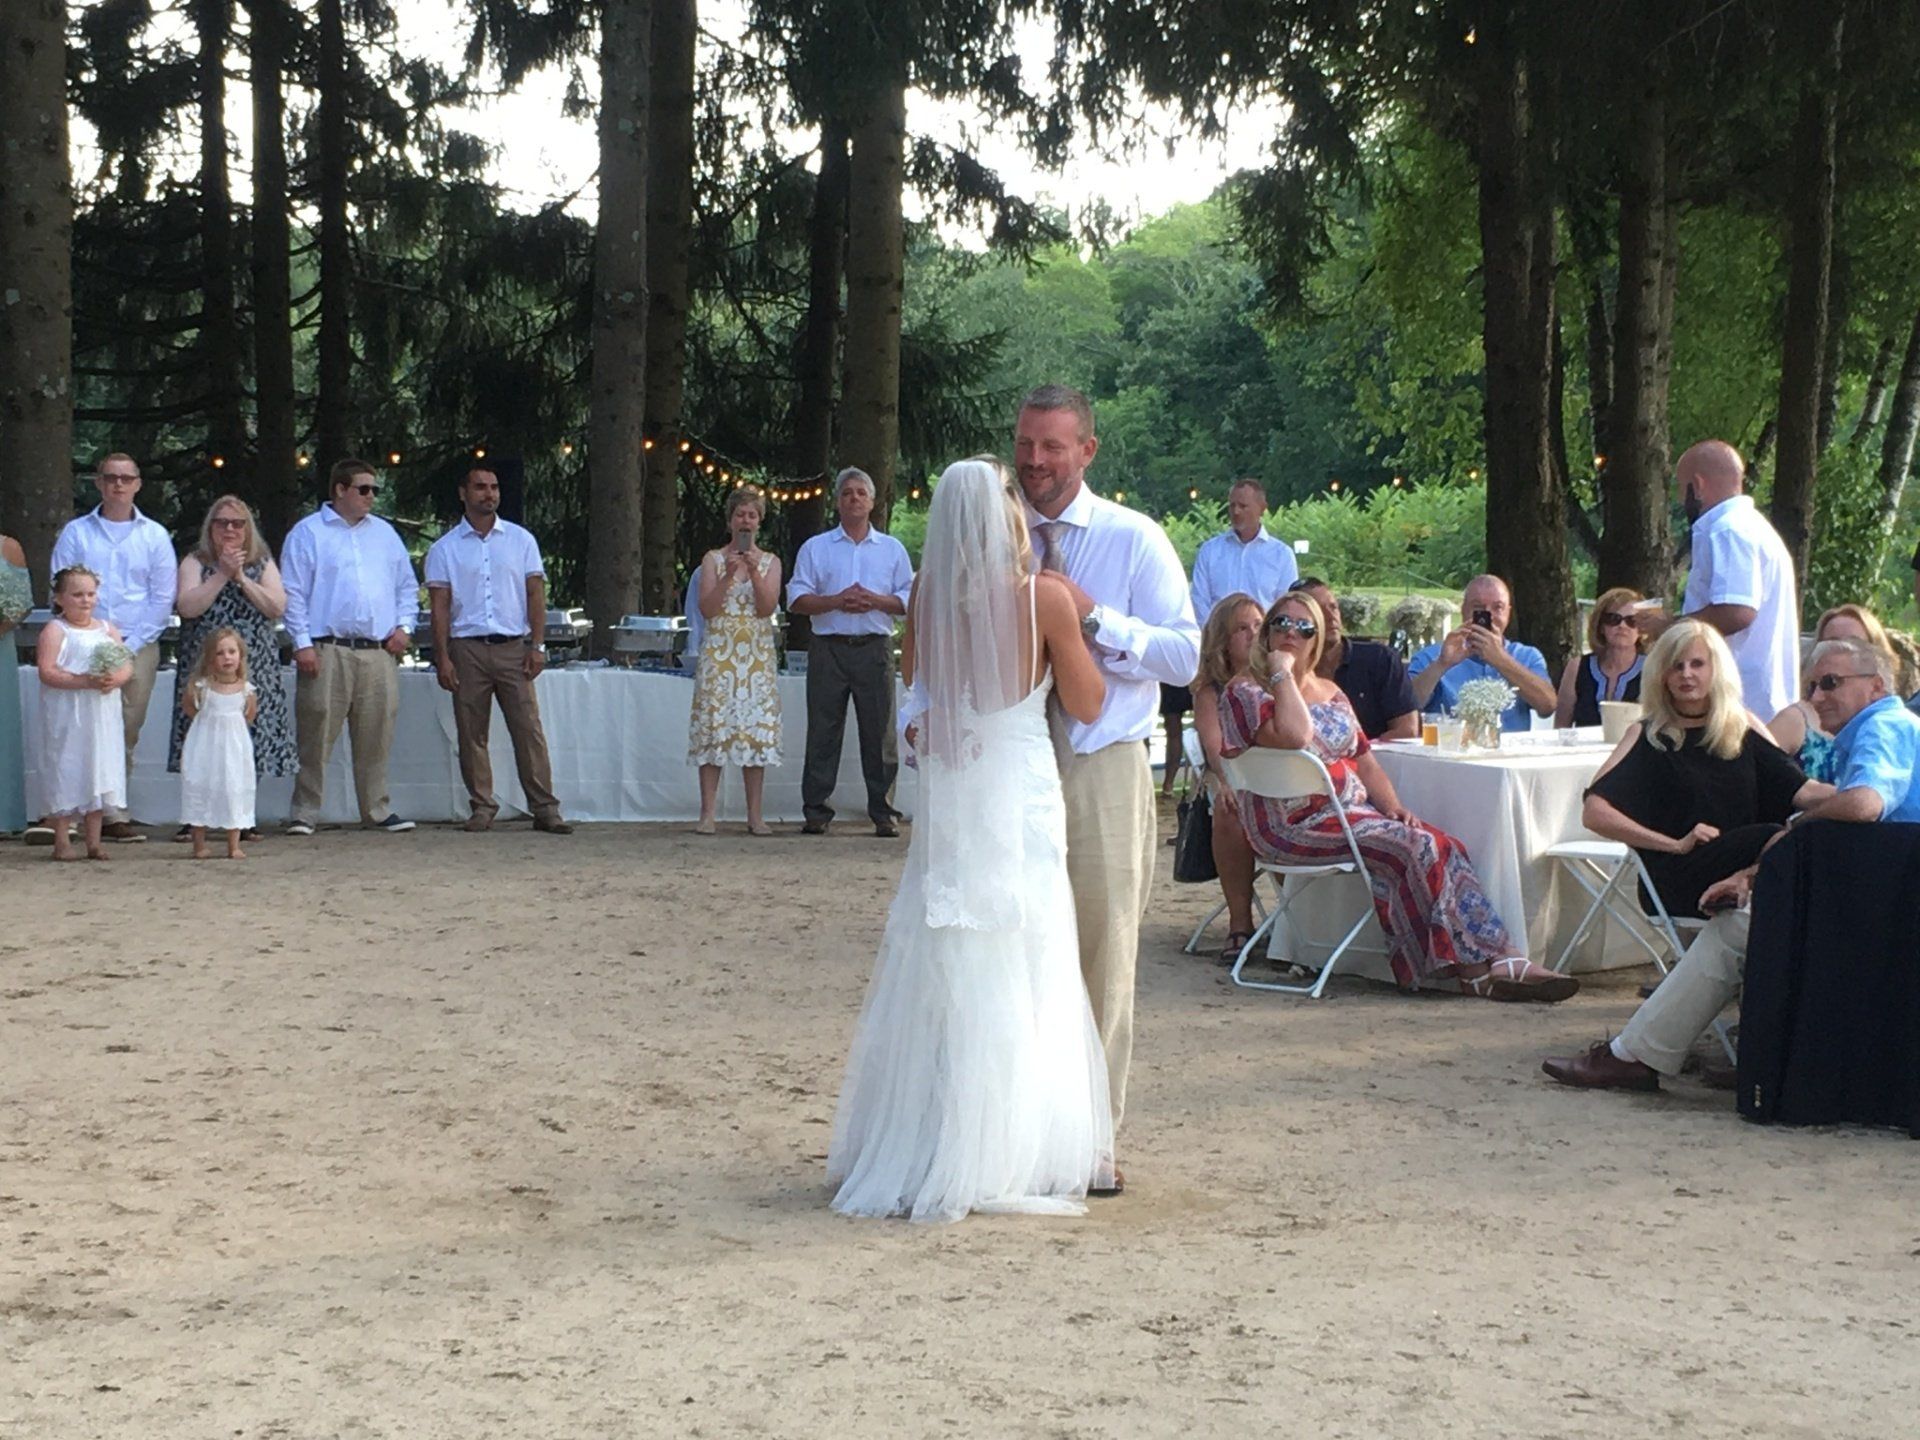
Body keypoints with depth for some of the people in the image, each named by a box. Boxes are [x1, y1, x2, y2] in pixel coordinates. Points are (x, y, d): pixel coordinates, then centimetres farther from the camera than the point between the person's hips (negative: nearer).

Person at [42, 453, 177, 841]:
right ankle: (114, 812, -8)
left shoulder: (154, 536, 10)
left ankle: (112, 812, 5)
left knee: (126, 734, 0)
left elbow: (163, 599, 5)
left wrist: (131, 645, -5)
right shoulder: (75, 533, 8)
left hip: (139, 648, 1)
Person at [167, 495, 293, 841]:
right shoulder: (195, 562, 7)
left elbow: (277, 607, -2)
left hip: (253, 666, 1)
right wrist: (222, 574, -11)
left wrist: (241, 578, -8)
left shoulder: (262, 564, 12)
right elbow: (187, 607, -9)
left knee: (248, 737, 1)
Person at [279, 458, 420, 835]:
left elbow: (407, 586, 24)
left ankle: (376, 810, 13)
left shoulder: (385, 534, 19)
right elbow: (293, 593, -1)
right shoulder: (308, 533, 5)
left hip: (379, 652, 4)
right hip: (327, 652, -4)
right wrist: (302, 643, -9)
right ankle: (305, 813, 0)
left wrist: (404, 626, 8)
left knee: (376, 734, 5)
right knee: (317, 733, -5)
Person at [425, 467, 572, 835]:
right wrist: (443, 658, -4)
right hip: (467, 649, 0)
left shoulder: (521, 540, 11)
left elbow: (536, 594, 8)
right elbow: (439, 607, 5)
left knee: (529, 729, -6)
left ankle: (545, 808, -5)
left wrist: (537, 646, -1)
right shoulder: (445, 549, 8)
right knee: (471, 734, 1)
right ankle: (481, 807, 9)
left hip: (513, 648, 0)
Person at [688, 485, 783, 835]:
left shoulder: (771, 562, 10)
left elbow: (767, 608, -3)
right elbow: (707, 608, -2)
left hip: (758, 654, 1)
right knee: (713, 725, -6)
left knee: (757, 728, -1)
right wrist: (728, 575, -14)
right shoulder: (713, 559, 7)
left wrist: (754, 573, -16)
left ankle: (755, 814, 2)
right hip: (720, 652, -1)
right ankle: (707, 813, -4)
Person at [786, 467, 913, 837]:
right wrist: (836, 601, -10)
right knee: (823, 732, -1)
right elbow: (797, 600, 5)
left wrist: (874, 601, -9)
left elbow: (909, 601, 8)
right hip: (829, 649, 0)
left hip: (875, 649, 0)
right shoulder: (815, 548, 12)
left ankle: (883, 812, 3)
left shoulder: (892, 549, 14)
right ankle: (816, 812, 3)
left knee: (879, 732, -1)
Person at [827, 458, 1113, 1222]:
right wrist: (1079, 620, 7)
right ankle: (1004, 1152, 9)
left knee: (937, 974, 10)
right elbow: (1087, 705, -3)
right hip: (1022, 794, -4)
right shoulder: (1045, 597, -11)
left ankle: (914, 1147, 16)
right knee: (1019, 979, 5)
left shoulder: (927, 593, -1)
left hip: (947, 798, 4)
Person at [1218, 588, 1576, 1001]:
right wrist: (1282, 674, -12)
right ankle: (1474, 965, -21)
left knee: (1442, 847, -18)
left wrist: (1394, 807, 1)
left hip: (1354, 811, 7)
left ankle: (1491, 963, -25)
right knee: (1415, 846, -25)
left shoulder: (1330, 692, 20)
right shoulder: (1244, 691, -3)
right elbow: (1294, 736, -23)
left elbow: (1365, 762, 18)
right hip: (1294, 824, -7)